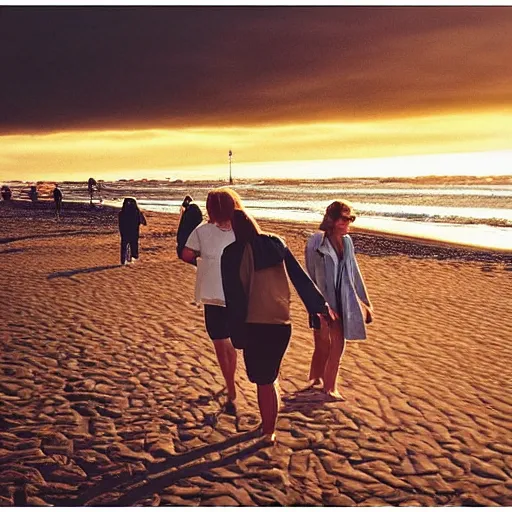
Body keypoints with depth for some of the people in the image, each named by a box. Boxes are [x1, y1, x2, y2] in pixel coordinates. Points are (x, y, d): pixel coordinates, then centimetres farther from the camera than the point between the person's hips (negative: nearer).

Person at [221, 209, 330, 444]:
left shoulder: (232, 254, -6)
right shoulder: (276, 244, 4)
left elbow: (233, 296, -7)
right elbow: (300, 277, 6)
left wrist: (237, 334, -3)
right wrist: (319, 305, 12)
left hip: (254, 325, -4)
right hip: (282, 322, 4)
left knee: (264, 380, 10)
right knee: (268, 376, 20)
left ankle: (268, 429, 19)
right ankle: (268, 426, 29)